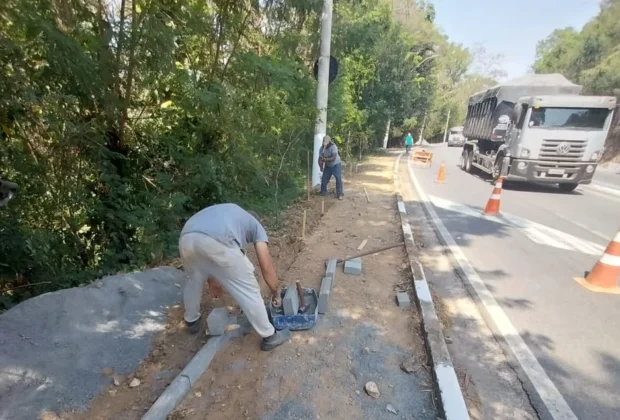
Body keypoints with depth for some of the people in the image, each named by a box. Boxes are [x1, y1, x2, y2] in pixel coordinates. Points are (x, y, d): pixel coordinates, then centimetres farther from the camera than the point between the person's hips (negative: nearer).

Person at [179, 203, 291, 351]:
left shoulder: (224, 211, 42)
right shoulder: (256, 225, 27)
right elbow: (266, 268, 20)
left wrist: (211, 278, 60)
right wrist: (276, 294, 35)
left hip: (186, 238, 6)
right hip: (217, 242, -6)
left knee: (194, 280, 35)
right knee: (249, 292, 12)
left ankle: (191, 321, 56)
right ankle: (269, 336, 26)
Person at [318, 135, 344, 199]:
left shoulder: (333, 147, -26)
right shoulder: (321, 149, -13)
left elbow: (334, 158, -35)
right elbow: (320, 159, -16)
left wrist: (325, 159, -47)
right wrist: (321, 166, -33)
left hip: (336, 164, -4)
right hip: (327, 166, 4)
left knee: (338, 179, -11)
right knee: (324, 179, 1)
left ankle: (340, 194, -3)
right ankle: (323, 193, 17)